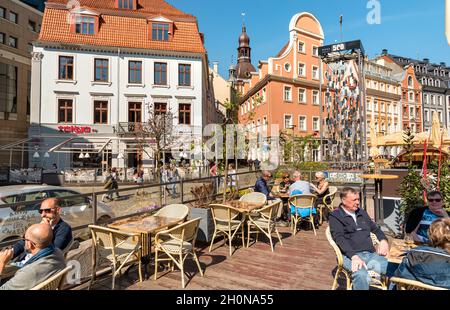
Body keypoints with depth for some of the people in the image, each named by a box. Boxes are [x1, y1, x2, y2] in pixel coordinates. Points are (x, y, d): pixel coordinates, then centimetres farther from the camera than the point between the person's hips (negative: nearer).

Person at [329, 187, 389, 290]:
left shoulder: (362, 213, 22)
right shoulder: (335, 216, 1)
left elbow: (375, 228, 31)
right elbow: (340, 238, -11)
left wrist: (383, 240, 7)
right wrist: (354, 256, -26)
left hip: (371, 254, 5)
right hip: (350, 256, -5)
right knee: (362, 275, -35)